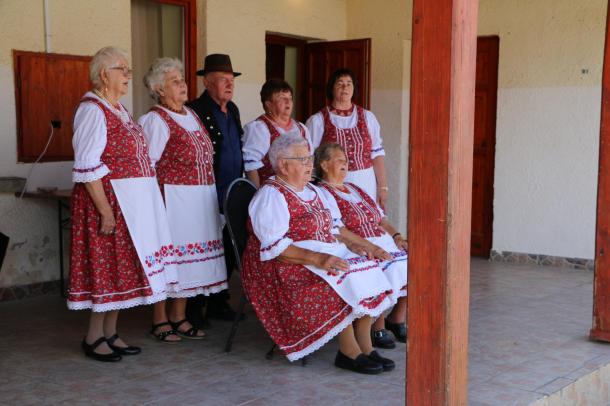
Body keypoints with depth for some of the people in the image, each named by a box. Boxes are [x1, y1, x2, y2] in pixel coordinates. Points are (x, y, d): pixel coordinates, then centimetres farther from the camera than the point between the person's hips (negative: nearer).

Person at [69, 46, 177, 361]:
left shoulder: (118, 109, 16)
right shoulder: (92, 110, -13)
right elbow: (87, 168, -19)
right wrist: (105, 211, -22)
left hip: (130, 202, 9)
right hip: (108, 200, -9)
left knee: (121, 266, 11)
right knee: (107, 264, -3)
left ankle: (110, 333, 20)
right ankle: (94, 337, 10)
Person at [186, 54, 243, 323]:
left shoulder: (233, 110, 14)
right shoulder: (195, 111, -12)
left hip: (232, 198, 8)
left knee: (228, 253, 14)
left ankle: (218, 303, 27)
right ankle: (193, 309, 13)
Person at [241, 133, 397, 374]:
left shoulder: (312, 191, 19)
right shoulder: (271, 196, -10)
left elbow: (334, 227, 22)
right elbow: (275, 248, -21)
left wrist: (362, 245, 4)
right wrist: (318, 259, -29)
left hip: (326, 255, 8)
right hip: (287, 266, -8)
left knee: (367, 269, -14)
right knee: (342, 282, -29)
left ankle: (365, 347, -13)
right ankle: (349, 352, -18)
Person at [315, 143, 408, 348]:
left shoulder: (355, 189, 25)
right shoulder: (322, 193, -1)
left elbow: (382, 219, 22)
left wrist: (397, 236, 4)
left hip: (386, 243, 8)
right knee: (386, 273, -31)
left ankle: (397, 318, 7)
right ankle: (377, 329, -12)